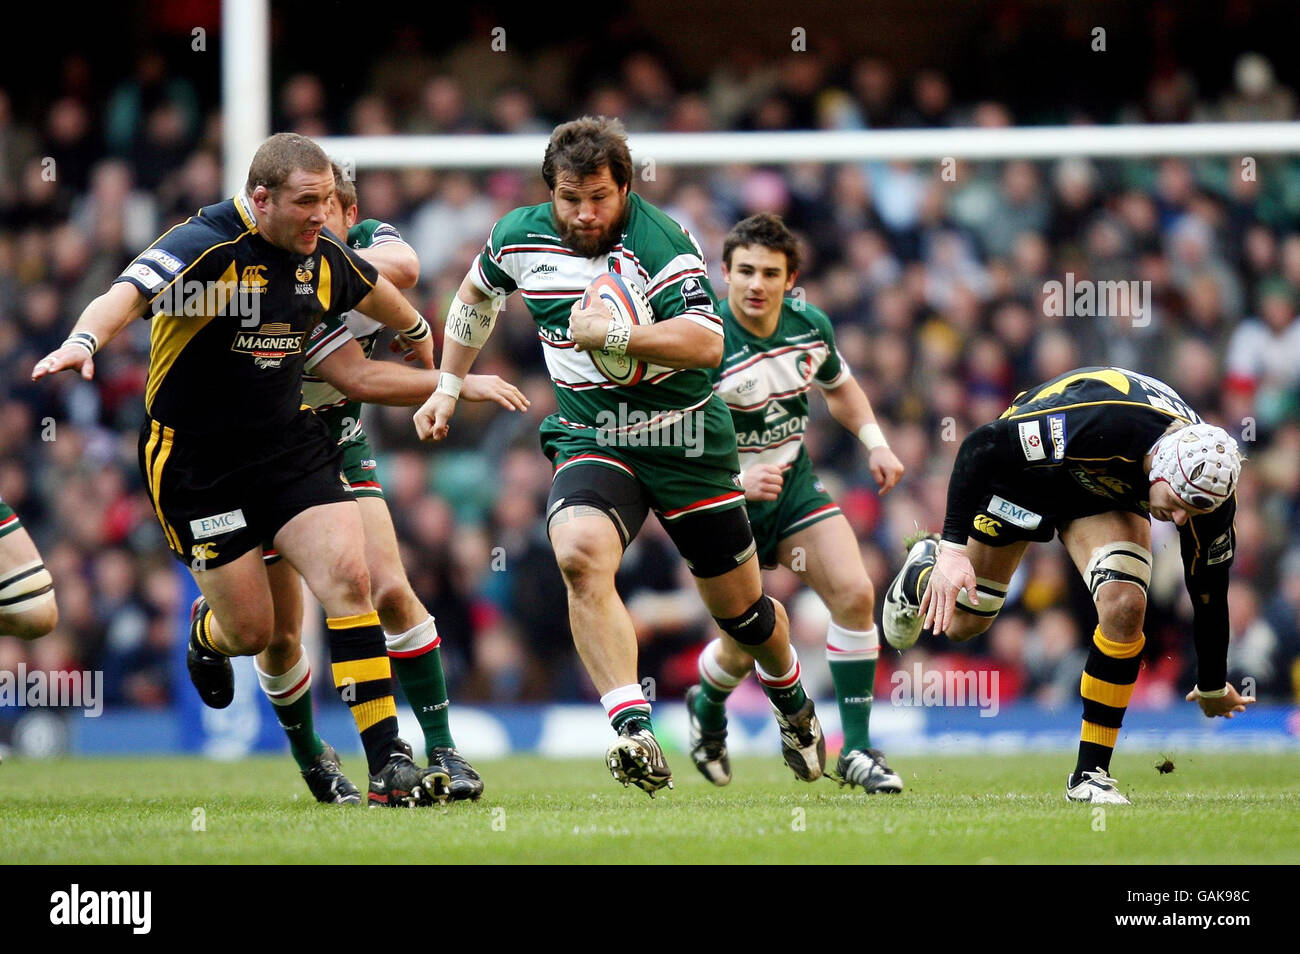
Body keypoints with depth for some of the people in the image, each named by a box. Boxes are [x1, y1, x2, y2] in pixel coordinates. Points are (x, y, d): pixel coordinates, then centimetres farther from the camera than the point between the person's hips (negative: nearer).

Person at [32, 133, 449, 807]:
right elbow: (126, 295, -37)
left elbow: (376, 291, 25)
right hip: (193, 462, -5)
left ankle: (388, 764, -13)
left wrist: (418, 336, 44)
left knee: (347, 576, -15)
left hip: (289, 443, 5)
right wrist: (83, 341, -58)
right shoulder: (205, 246, -20)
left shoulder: (321, 257, 1)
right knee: (252, 630, -1)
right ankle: (207, 633, 40)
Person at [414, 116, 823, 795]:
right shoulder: (520, 238, -2)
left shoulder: (660, 242, -18)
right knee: (580, 556, -31)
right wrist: (448, 387, 19)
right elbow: (476, 294, 21)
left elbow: (707, 340, -29)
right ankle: (634, 733, -36)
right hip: (590, 438, 2)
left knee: (739, 606, 10)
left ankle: (793, 705, 44)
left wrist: (613, 333, -37)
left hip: (686, 440, -2)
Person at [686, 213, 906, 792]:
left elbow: (840, 386, 18)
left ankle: (857, 751, -4)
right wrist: (735, 479, -35)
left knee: (854, 594, -13)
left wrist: (876, 444, 5)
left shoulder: (811, 326, -5)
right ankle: (707, 707, 36)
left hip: (795, 484, 5)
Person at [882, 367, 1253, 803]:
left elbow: (1209, 595, -11)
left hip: (1106, 496, 2)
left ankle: (1090, 774, -12)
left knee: (1124, 607, -25)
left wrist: (1212, 689, 3)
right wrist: (952, 549, -36)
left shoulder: (1209, 490, -28)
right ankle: (921, 575, 47)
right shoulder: (1098, 424, -44)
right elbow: (979, 447, -32)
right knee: (961, 622, 8)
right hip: (1026, 468, -2)